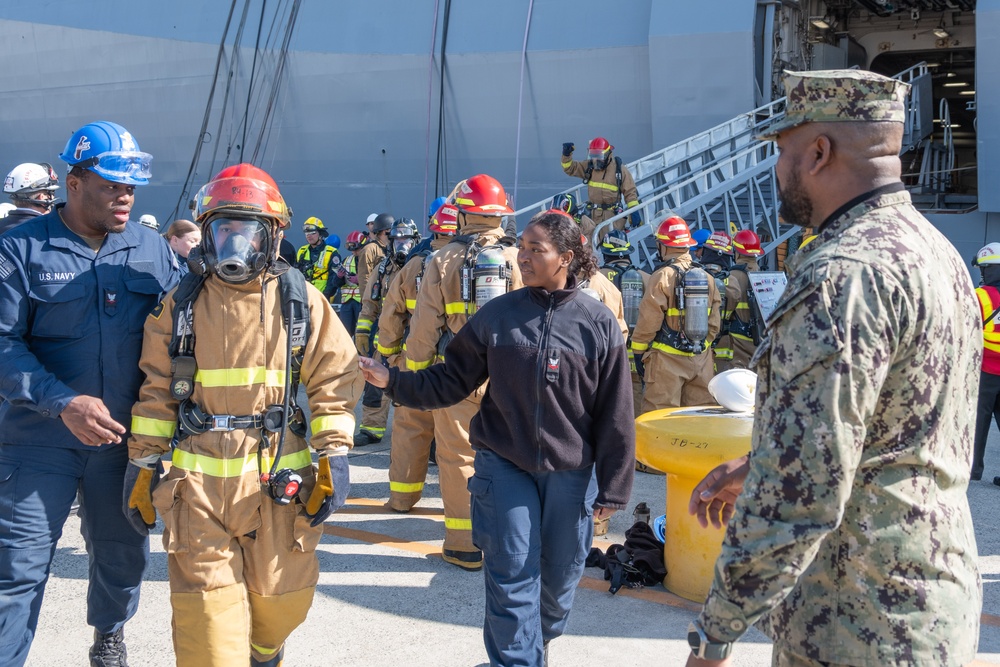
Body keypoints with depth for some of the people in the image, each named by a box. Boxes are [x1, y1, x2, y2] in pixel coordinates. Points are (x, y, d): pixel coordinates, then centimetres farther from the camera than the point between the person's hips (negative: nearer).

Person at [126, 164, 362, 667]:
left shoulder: (300, 303, 1)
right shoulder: (181, 305, 4)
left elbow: (335, 380, 1)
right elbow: (156, 391, 8)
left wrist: (334, 456, -6)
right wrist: (142, 463, 6)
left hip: (278, 481, 0)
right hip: (199, 482, 0)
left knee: (282, 601, 14)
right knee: (206, 608, 0)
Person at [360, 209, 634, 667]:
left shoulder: (598, 323, -6)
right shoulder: (497, 315, -1)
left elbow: (615, 414, -3)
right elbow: (451, 380, 3)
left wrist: (612, 489, -2)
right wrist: (393, 381, -12)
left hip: (571, 470, 0)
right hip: (504, 465, 0)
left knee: (560, 575, 15)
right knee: (512, 578, -1)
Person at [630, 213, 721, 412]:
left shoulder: (662, 277, -11)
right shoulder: (706, 277, 6)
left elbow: (648, 321, -11)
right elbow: (714, 323, 8)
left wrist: (638, 351, 0)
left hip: (667, 358, -5)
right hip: (701, 358, 6)